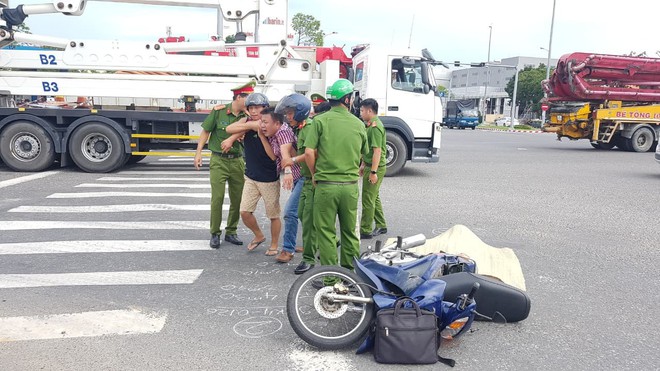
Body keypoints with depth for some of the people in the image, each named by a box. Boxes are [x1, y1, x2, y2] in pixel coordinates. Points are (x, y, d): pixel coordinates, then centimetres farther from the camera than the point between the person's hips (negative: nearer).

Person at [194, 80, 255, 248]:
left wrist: (231, 139, -31)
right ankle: (215, 234, 9)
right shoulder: (219, 111, -6)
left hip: (237, 161, 3)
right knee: (217, 198, -5)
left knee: (237, 199, 7)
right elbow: (206, 131, 1)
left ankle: (231, 232, 22)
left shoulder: (246, 115, 2)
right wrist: (198, 152, -5)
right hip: (219, 160, -3)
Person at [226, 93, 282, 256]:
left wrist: (261, 135, -25)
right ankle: (259, 236, 27)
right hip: (251, 177, 4)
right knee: (245, 212, 0)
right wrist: (251, 125, -29)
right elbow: (229, 129, -21)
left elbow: (273, 156, -19)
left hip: (269, 179, -4)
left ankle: (274, 245, 26)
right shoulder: (247, 122, -1)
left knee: (273, 215, 6)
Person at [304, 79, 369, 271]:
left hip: (326, 185, -3)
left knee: (326, 232, 6)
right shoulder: (358, 124, 5)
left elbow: (309, 152, -12)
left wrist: (314, 174, 3)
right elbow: (363, 154, 14)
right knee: (350, 231, 16)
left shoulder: (321, 120, -5)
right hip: (350, 185, 3)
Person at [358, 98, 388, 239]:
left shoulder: (375, 127, -19)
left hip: (375, 168, -10)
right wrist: (363, 165, 23)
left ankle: (365, 231, 4)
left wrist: (373, 172, -24)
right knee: (374, 197, 18)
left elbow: (377, 151, -23)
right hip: (370, 166, 10)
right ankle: (381, 226, 29)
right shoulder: (370, 125, 13)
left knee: (368, 199, -3)